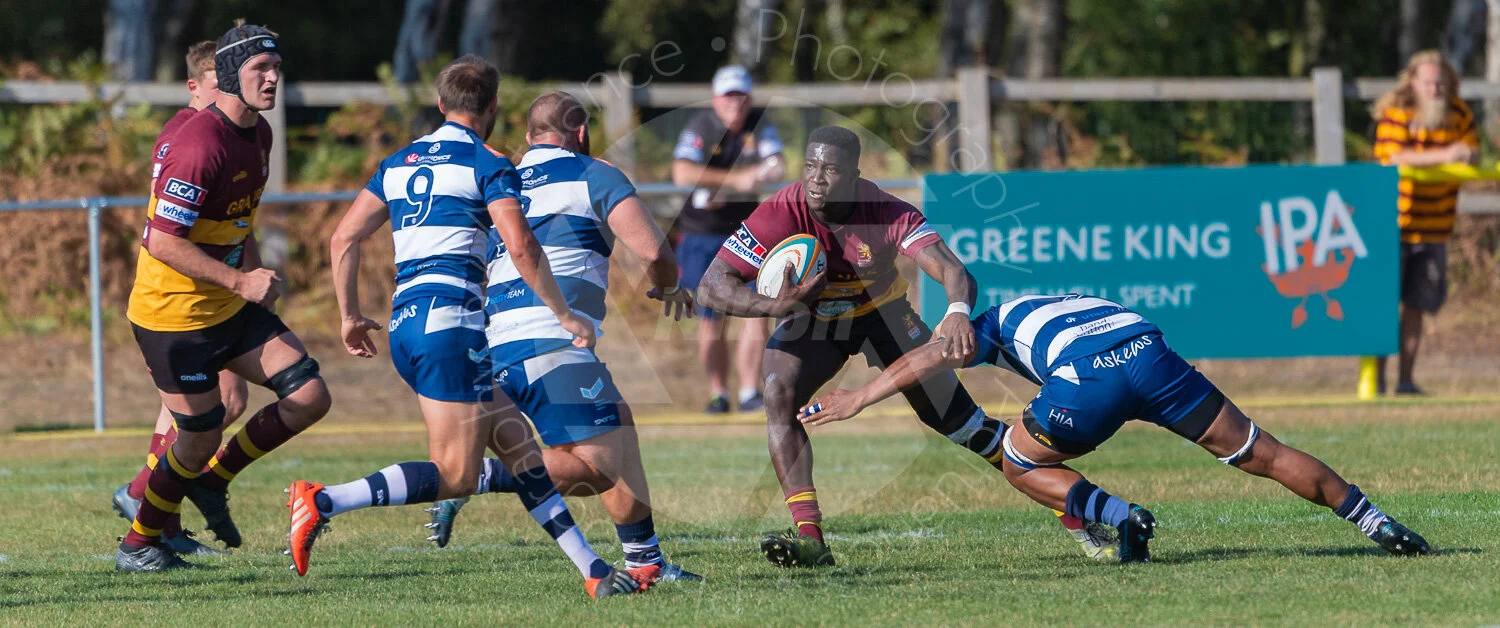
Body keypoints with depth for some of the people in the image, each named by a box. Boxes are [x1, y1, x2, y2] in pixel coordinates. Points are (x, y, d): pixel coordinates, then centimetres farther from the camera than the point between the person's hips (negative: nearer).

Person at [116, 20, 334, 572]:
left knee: (310, 397, -1)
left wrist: (255, 279, 17)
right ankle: (136, 546, 19)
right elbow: (164, 241, -27)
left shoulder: (258, 134, 7)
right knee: (201, 439, -2)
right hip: (174, 314, -9)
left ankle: (212, 480, 18)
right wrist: (239, 281, -28)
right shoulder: (201, 144, -24)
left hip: (231, 307, 9)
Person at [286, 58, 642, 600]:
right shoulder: (487, 163, -2)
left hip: (404, 322, 8)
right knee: (455, 475, -9)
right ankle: (324, 502, -23)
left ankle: (593, 570, 11)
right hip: (450, 320, -8)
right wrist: (565, 315, -8)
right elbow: (519, 246, -14)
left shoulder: (400, 162, 18)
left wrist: (350, 315, 22)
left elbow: (345, 237, 15)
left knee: (519, 452, 12)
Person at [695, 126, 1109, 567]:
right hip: (810, 317, 0)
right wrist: (776, 306, -48)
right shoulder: (781, 215, -31)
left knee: (953, 417, -1)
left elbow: (952, 270, -38)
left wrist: (958, 311, -62)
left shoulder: (888, 214, -30)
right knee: (779, 396, -27)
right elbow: (712, 287, -30)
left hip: (882, 311, 0)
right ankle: (808, 537, -29)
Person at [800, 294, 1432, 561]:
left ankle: (1121, 516, 2)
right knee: (1262, 454, 11)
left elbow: (927, 358, 17)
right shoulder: (1081, 302, 44)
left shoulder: (996, 324, 29)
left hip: (1086, 380, -4)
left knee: (1019, 463, 21)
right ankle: (1376, 522, 7)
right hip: (1149, 349, 4)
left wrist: (858, 399, 22)